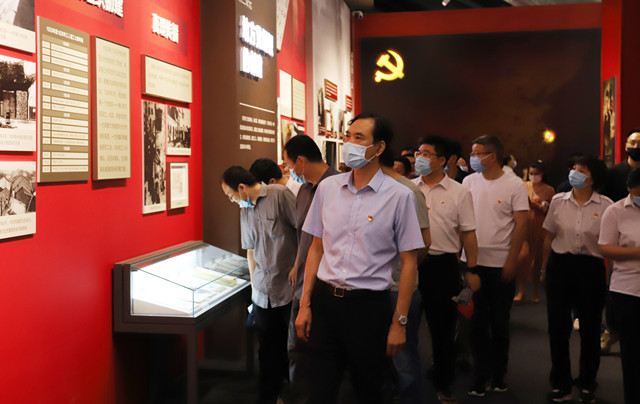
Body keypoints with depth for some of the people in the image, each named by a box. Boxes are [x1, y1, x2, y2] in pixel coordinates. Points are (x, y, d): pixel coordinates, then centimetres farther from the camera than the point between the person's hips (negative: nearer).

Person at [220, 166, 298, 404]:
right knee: (268, 349, 11)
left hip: (289, 287, -6)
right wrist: (254, 284, 17)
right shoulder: (245, 210, 13)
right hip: (263, 292, 6)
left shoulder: (280, 195, -9)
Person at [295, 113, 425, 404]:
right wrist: (305, 305, 7)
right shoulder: (327, 188, 5)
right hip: (325, 300, 3)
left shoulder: (399, 196, -8)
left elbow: (409, 262, -5)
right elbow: (317, 248, 11)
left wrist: (399, 322, -6)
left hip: (369, 305, -3)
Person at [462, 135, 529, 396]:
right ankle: (480, 377, 15)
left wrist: (511, 261, -10)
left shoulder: (515, 185, -4)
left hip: (501, 264, -2)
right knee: (477, 321, 6)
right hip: (472, 261, 2)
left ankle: (498, 375, 24)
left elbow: (521, 224, -5)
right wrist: (464, 255, 0)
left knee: (500, 322, 9)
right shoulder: (469, 182, 4)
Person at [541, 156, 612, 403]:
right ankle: (561, 384, 22)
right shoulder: (558, 201, 3)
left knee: (590, 327, 8)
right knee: (557, 325, 7)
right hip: (560, 265, 2)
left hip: (591, 267, -2)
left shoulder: (605, 206, -4)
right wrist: (545, 268, 9)